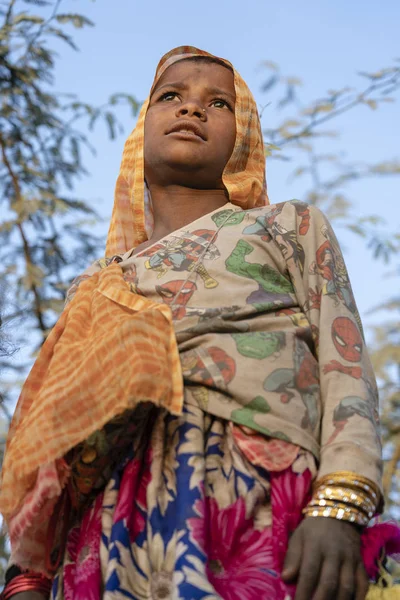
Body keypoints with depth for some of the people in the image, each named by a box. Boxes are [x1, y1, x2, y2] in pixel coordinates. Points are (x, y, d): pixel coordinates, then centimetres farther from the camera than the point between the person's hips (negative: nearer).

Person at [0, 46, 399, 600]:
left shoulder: (291, 226, 21)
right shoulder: (96, 286, 30)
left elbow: (345, 367, 6)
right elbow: (52, 431, 22)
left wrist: (339, 509, -12)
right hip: (107, 529, 3)